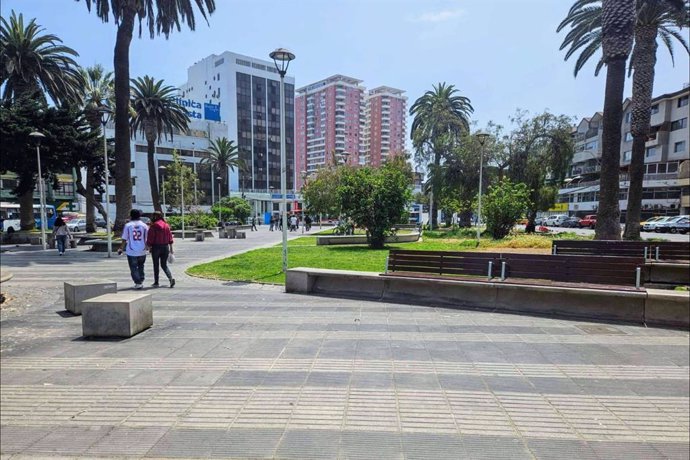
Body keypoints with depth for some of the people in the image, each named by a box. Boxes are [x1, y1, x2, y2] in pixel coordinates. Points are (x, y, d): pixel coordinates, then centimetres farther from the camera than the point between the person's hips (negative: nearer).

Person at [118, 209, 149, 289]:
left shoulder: (128, 225, -3)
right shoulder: (144, 225, 1)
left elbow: (124, 240, -3)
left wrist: (121, 249, 7)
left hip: (131, 252, -2)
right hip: (142, 251, 2)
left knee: (134, 268, 6)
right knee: (141, 267, 20)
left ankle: (138, 283, 0)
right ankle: (141, 281, 20)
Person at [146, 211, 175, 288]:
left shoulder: (153, 226, -11)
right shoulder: (166, 225, 4)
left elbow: (150, 239, -11)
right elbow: (170, 237, 6)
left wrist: (149, 247, 2)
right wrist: (171, 248, 12)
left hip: (156, 247, -4)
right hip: (165, 247, 4)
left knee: (156, 265, 9)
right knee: (164, 265, 12)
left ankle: (156, 282, 16)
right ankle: (171, 278, -10)